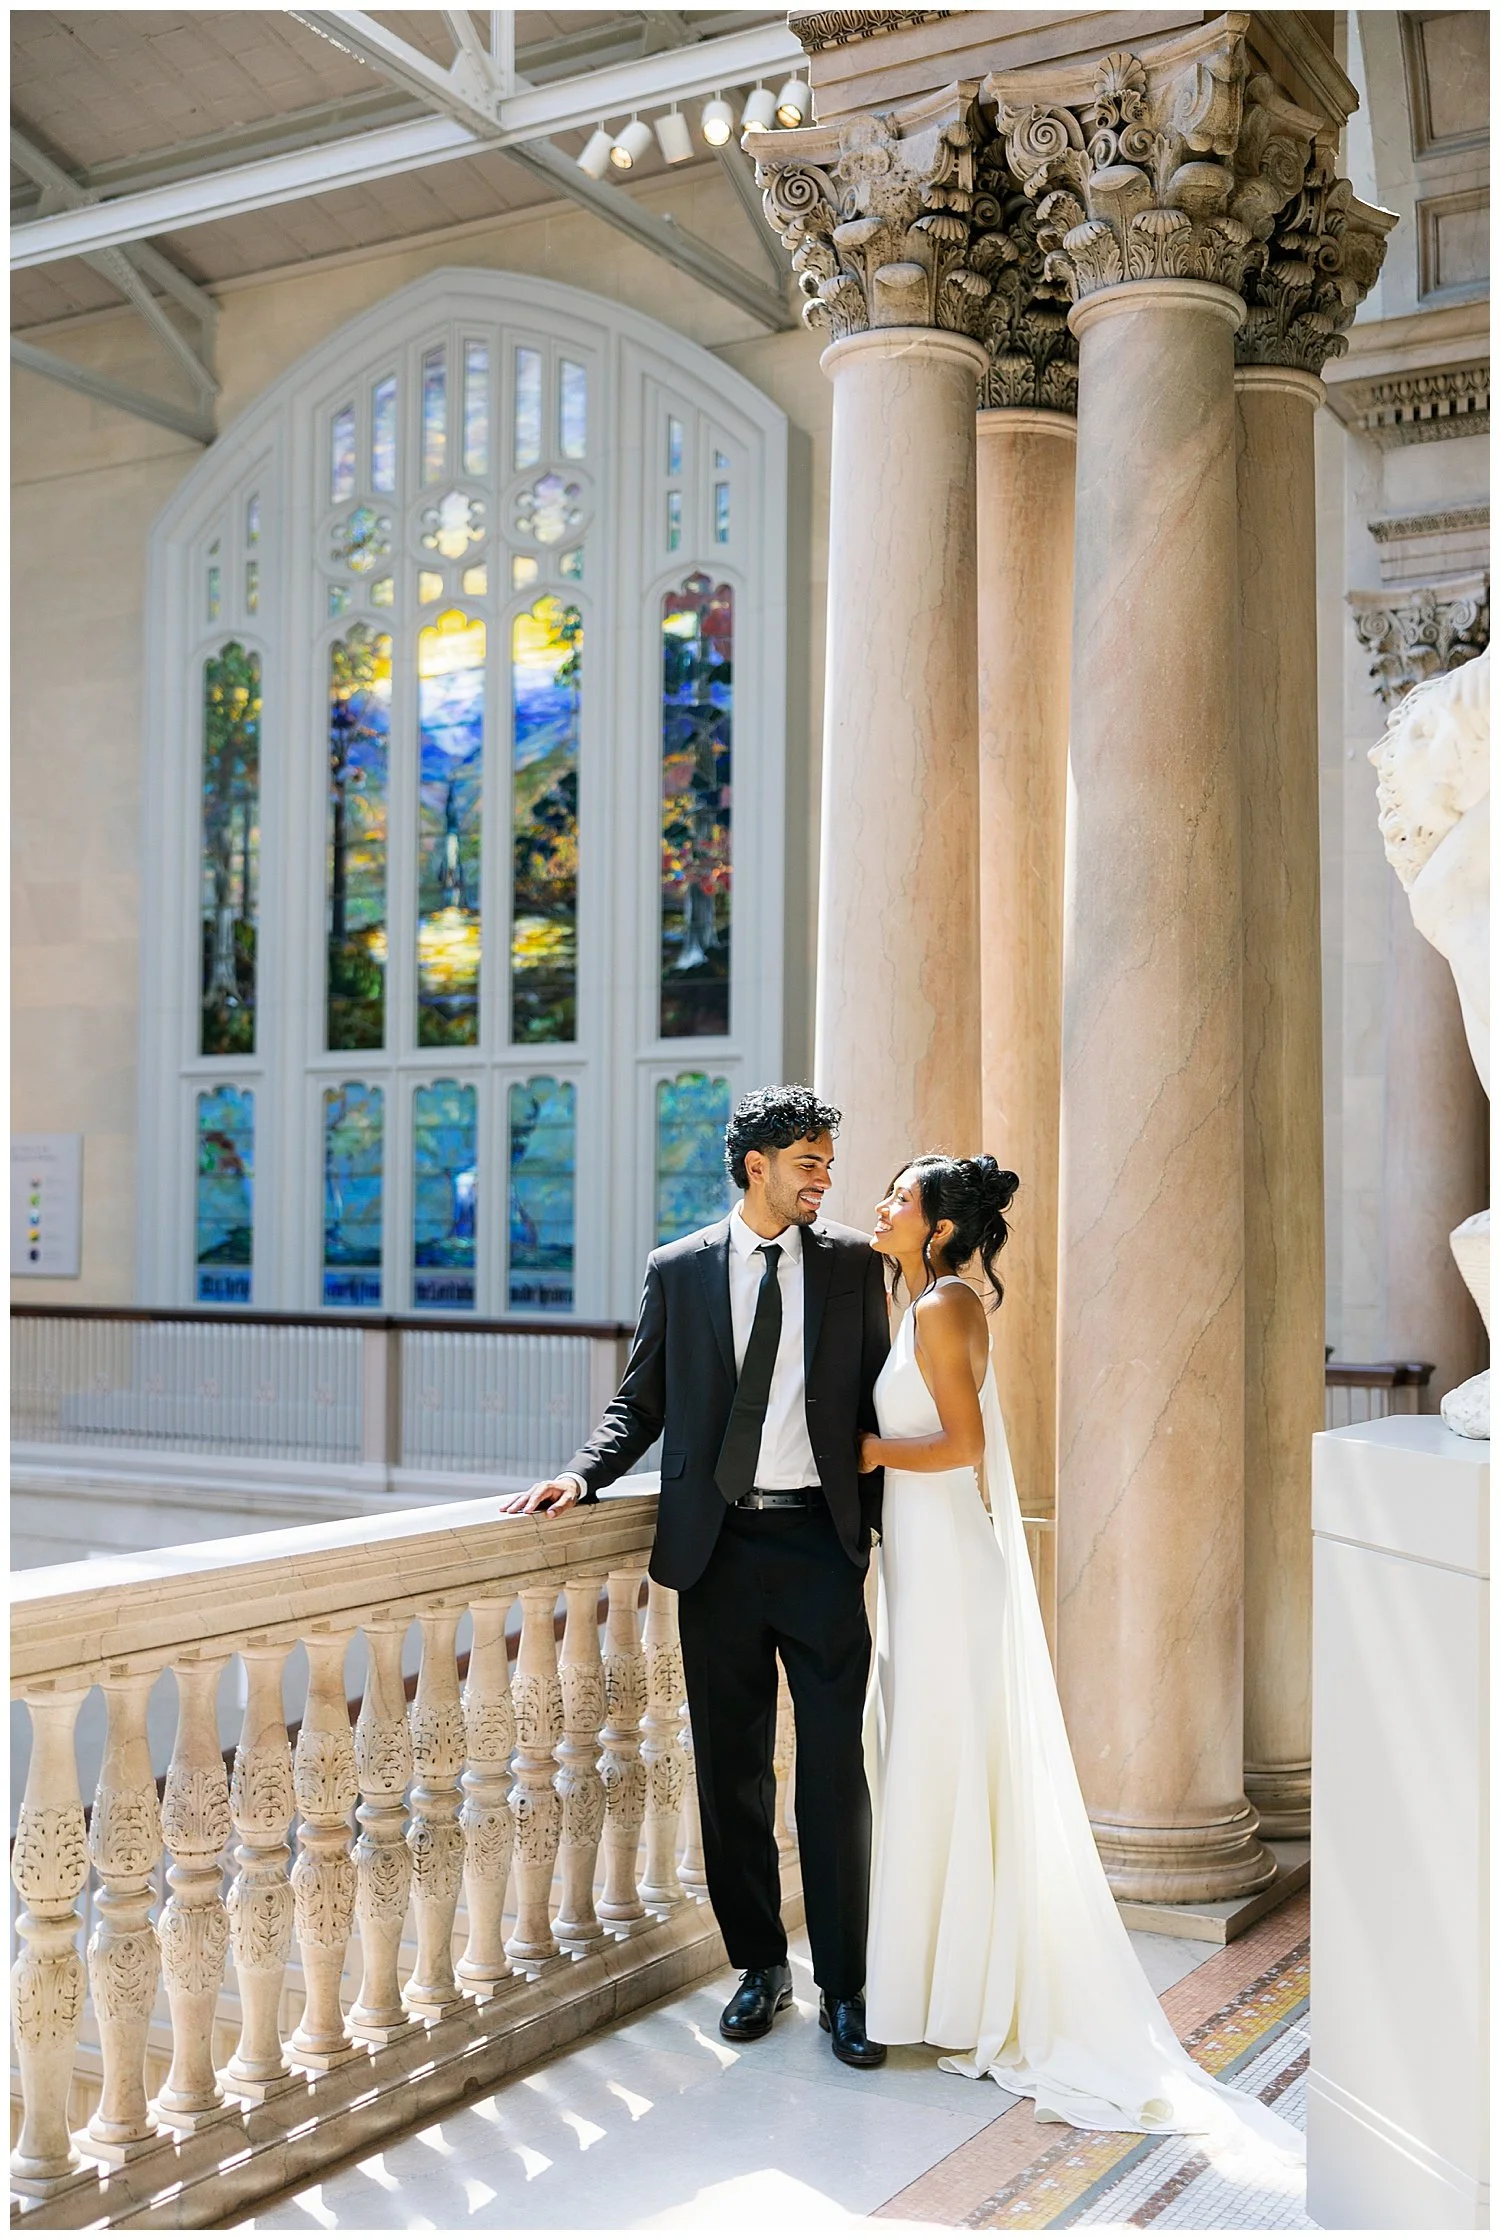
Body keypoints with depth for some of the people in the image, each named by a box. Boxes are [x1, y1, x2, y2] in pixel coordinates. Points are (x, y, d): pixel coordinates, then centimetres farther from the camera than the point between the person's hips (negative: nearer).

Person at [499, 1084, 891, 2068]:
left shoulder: (853, 1263, 5)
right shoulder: (679, 1269, 5)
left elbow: (874, 1403, 7)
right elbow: (642, 1402, 9)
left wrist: (891, 1530, 3)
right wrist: (583, 1473, -8)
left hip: (822, 1543, -1)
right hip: (718, 1545, 1)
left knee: (835, 1768, -1)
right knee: (732, 1772, 10)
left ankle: (845, 1986, 12)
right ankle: (761, 1966, 26)